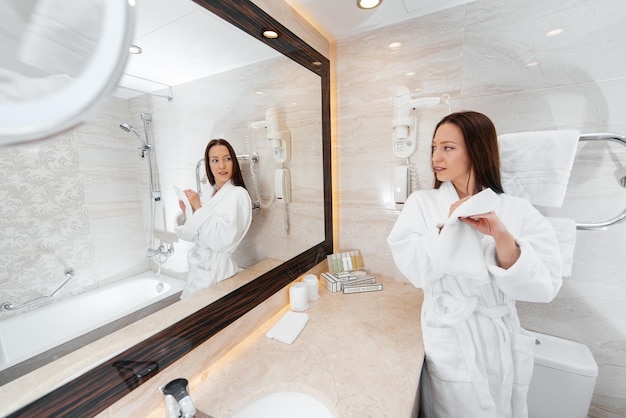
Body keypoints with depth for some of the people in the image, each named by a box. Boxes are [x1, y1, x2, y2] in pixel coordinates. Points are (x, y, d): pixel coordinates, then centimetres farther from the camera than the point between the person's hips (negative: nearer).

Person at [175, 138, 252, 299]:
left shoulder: (238, 194, -17)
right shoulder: (207, 196, 4)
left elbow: (222, 239, -24)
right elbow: (190, 235, 7)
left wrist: (198, 208, -19)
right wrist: (185, 211, -9)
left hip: (217, 269, -7)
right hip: (197, 268, 7)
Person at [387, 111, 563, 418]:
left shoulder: (519, 212, -8)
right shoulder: (421, 203, -11)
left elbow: (544, 288, -13)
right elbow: (415, 271, -17)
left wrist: (502, 237, -27)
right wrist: (448, 224, -22)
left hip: (502, 341, 2)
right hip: (450, 341, -2)